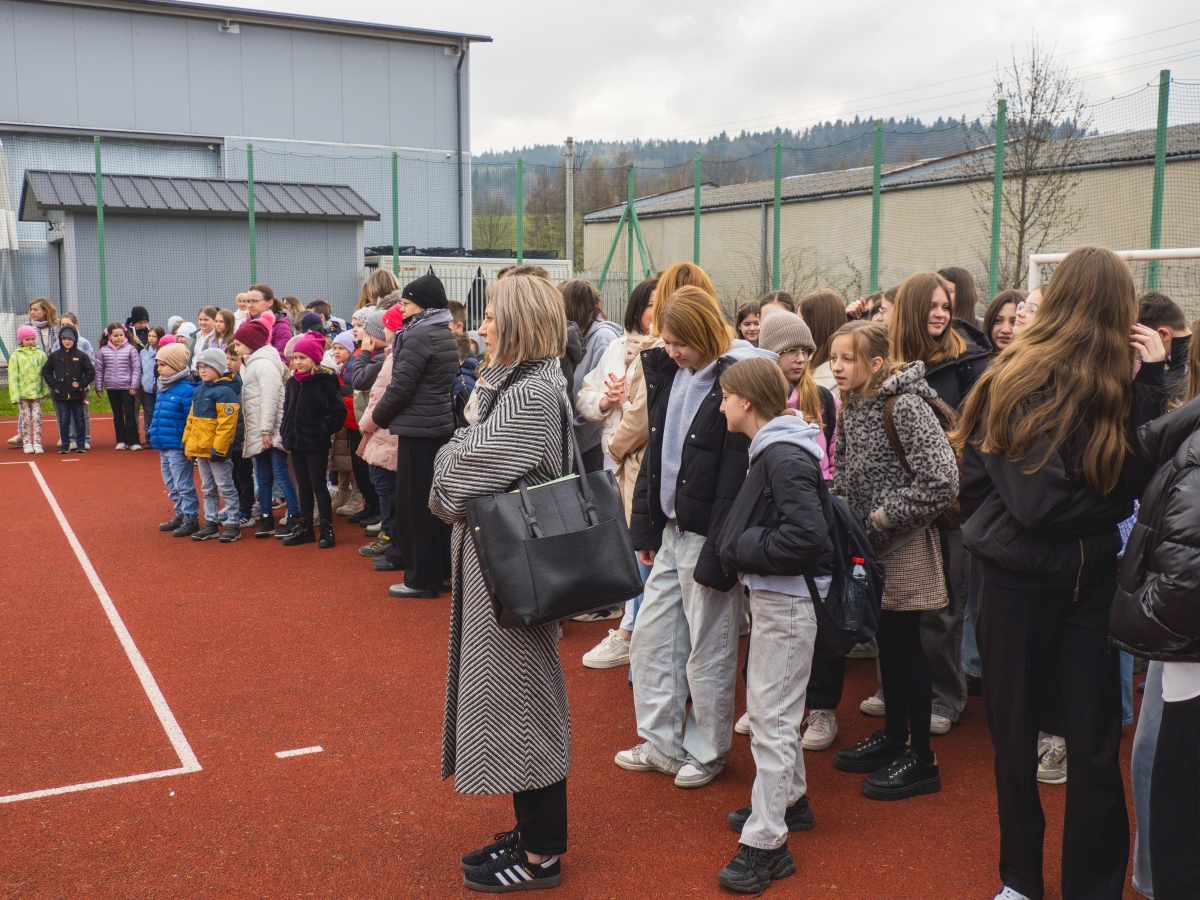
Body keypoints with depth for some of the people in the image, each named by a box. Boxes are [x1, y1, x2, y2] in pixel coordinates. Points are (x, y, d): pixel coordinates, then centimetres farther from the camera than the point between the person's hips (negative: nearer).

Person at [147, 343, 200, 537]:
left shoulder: (187, 389, -17)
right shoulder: (163, 388, 12)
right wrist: (152, 433, 15)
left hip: (178, 447, -10)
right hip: (164, 446, 10)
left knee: (183, 484, -2)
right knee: (171, 483, 18)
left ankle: (191, 519, 7)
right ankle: (181, 514, 29)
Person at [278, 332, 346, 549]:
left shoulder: (324, 382, -13)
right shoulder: (292, 382, 8)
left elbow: (339, 410, -17)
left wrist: (326, 431, -15)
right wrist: (285, 433, 11)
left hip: (316, 444, -7)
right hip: (296, 442, 7)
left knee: (318, 486, -2)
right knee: (303, 486, 13)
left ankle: (326, 529, 6)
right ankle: (305, 528, 21)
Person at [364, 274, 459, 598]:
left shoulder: (418, 336, -15)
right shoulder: (447, 336, 13)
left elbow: (400, 388, -17)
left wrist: (376, 419, -2)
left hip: (418, 429, -9)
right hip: (443, 425, 9)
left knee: (415, 503, -2)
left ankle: (423, 578, 3)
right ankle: (444, 568, 20)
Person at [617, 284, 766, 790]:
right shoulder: (666, 370, 7)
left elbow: (736, 476, -19)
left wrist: (717, 555, -20)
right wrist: (644, 524, 11)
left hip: (709, 536, -8)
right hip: (670, 530, 8)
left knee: (708, 651, 6)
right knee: (650, 637, 14)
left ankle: (709, 751, 25)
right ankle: (663, 744, 29)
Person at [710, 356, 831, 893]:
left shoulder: (786, 456, -20)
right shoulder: (769, 450, 10)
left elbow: (805, 533, -29)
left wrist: (741, 549, -19)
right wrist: (734, 546, 2)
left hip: (788, 598, -10)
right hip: (770, 593, 10)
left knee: (771, 714, -5)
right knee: (770, 704, 22)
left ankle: (767, 842, 4)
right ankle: (789, 799, 39)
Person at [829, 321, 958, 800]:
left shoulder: (905, 405, -19)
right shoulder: (851, 408, 6)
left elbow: (941, 479, -25)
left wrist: (886, 516, -19)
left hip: (904, 546, -8)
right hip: (870, 543, 8)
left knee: (905, 643, 0)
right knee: (885, 640, 17)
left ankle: (921, 759, 13)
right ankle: (894, 736, 32)